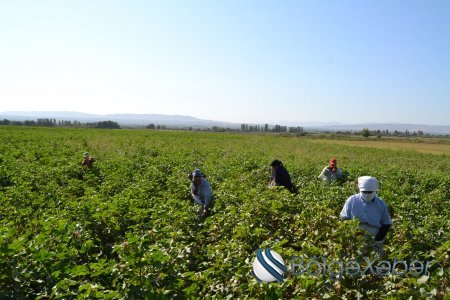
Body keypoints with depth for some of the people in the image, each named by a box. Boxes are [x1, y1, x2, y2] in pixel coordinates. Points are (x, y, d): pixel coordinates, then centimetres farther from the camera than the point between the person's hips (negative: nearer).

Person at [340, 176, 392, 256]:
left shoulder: (381, 204, -4)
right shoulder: (352, 201, -6)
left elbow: (386, 225, 3)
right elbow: (344, 219, 2)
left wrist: (377, 241, -9)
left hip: (375, 243, 0)